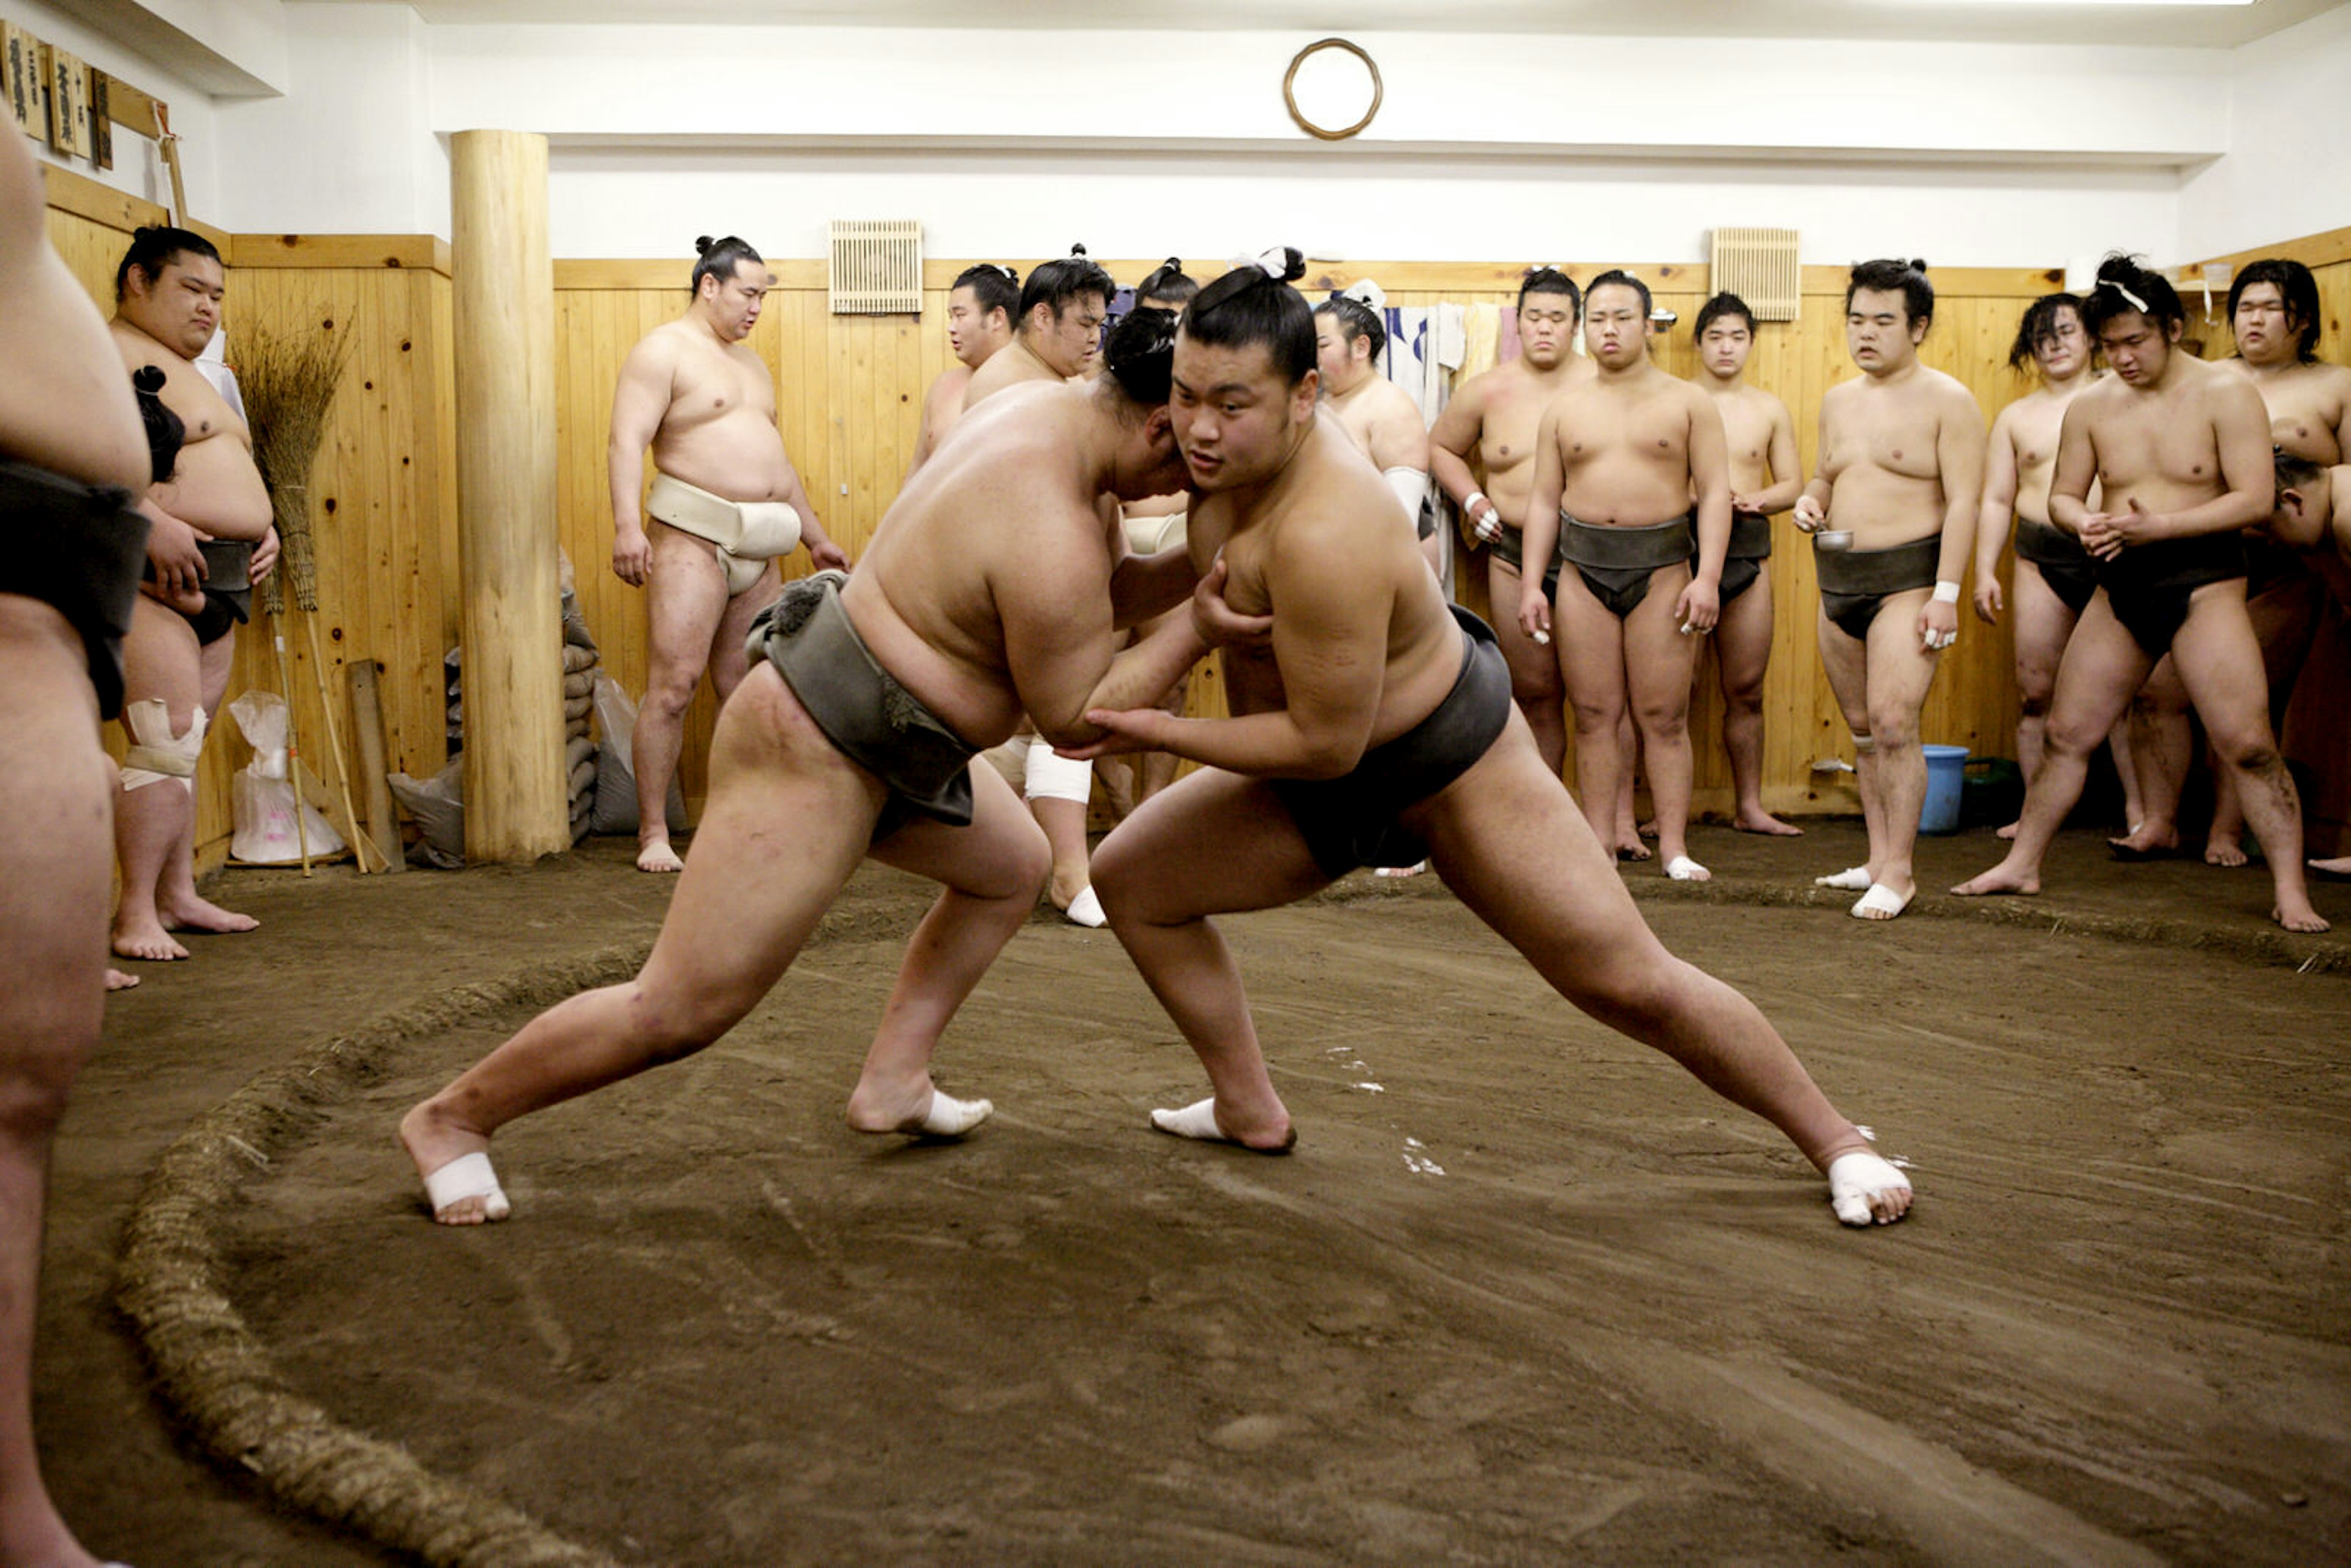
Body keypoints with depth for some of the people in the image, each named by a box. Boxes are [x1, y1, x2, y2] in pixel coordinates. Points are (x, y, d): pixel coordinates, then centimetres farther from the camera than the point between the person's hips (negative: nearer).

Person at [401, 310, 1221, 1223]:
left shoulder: (1055, 411, 3)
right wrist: (1197, 627, -17)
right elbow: (1075, 719, -19)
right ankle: (453, 1118, 13)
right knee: (681, 1010, -5)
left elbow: (1105, 590, 14)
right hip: (815, 751, -11)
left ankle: (893, 1083, 26)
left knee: (1013, 870, 23)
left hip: (884, 735, 11)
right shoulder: (1048, 532, -27)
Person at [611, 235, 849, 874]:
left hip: (757, 550, 8)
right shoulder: (664, 350, -1)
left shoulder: (751, 363, 24)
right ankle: (653, 835, -7)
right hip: (692, 538, -7)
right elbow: (627, 442, -13)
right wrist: (626, 526, -26)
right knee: (673, 685, -11)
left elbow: (778, 459, 30)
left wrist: (816, 535, 28)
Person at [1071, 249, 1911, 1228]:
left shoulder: (1323, 534, -37)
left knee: (1631, 985, -4)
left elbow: (1324, 743, -30)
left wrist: (1160, 733, -23)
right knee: (1129, 877, 4)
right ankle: (1249, 1111, 18)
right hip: (1321, 787, 9)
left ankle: (1833, 1140, 18)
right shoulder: (1231, 449, -12)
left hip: (1451, 767, -8)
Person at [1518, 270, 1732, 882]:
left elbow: (1714, 492, 0)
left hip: (1662, 568, -2)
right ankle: (1598, 845, 9)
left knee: (1664, 716, -1)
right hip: (1582, 569, 2)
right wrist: (1531, 584, 3)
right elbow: (1543, 499, 11)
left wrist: (1707, 576, -11)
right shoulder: (1564, 408, 12)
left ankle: (1674, 847, 5)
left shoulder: (1687, 402, 6)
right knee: (1594, 715, 3)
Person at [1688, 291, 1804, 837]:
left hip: (1748, 552, 3)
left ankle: (1749, 806, 16)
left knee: (1747, 690, 7)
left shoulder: (1769, 409, 12)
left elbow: (1793, 484, 12)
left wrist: (1753, 499, -8)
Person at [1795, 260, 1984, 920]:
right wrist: (1812, 498, 1)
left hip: (1907, 578, -7)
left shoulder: (1947, 401, -6)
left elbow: (1963, 501, -11)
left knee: (1893, 723, -13)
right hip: (1838, 578, 7)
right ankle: (1878, 858, 20)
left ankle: (1898, 872, -5)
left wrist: (1946, 593, -18)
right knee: (1862, 729, 11)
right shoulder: (1838, 401, 13)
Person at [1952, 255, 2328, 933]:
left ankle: (2291, 891, 0)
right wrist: (2086, 525, -13)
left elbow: (2256, 498, -13)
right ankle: (2022, 864, 21)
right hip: (2118, 588, 5)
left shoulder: (2225, 393, -7)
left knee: (2247, 743, -10)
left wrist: (2158, 527, -22)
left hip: (2204, 584, -4)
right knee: (2065, 734, 8)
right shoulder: (2092, 406, 5)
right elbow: (2062, 494, 10)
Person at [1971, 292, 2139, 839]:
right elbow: (1996, 500, 12)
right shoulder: (2016, 416, 14)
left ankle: (2139, 809, 1)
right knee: (2035, 692, 1)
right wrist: (1984, 571, 3)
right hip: (2043, 560, 2)